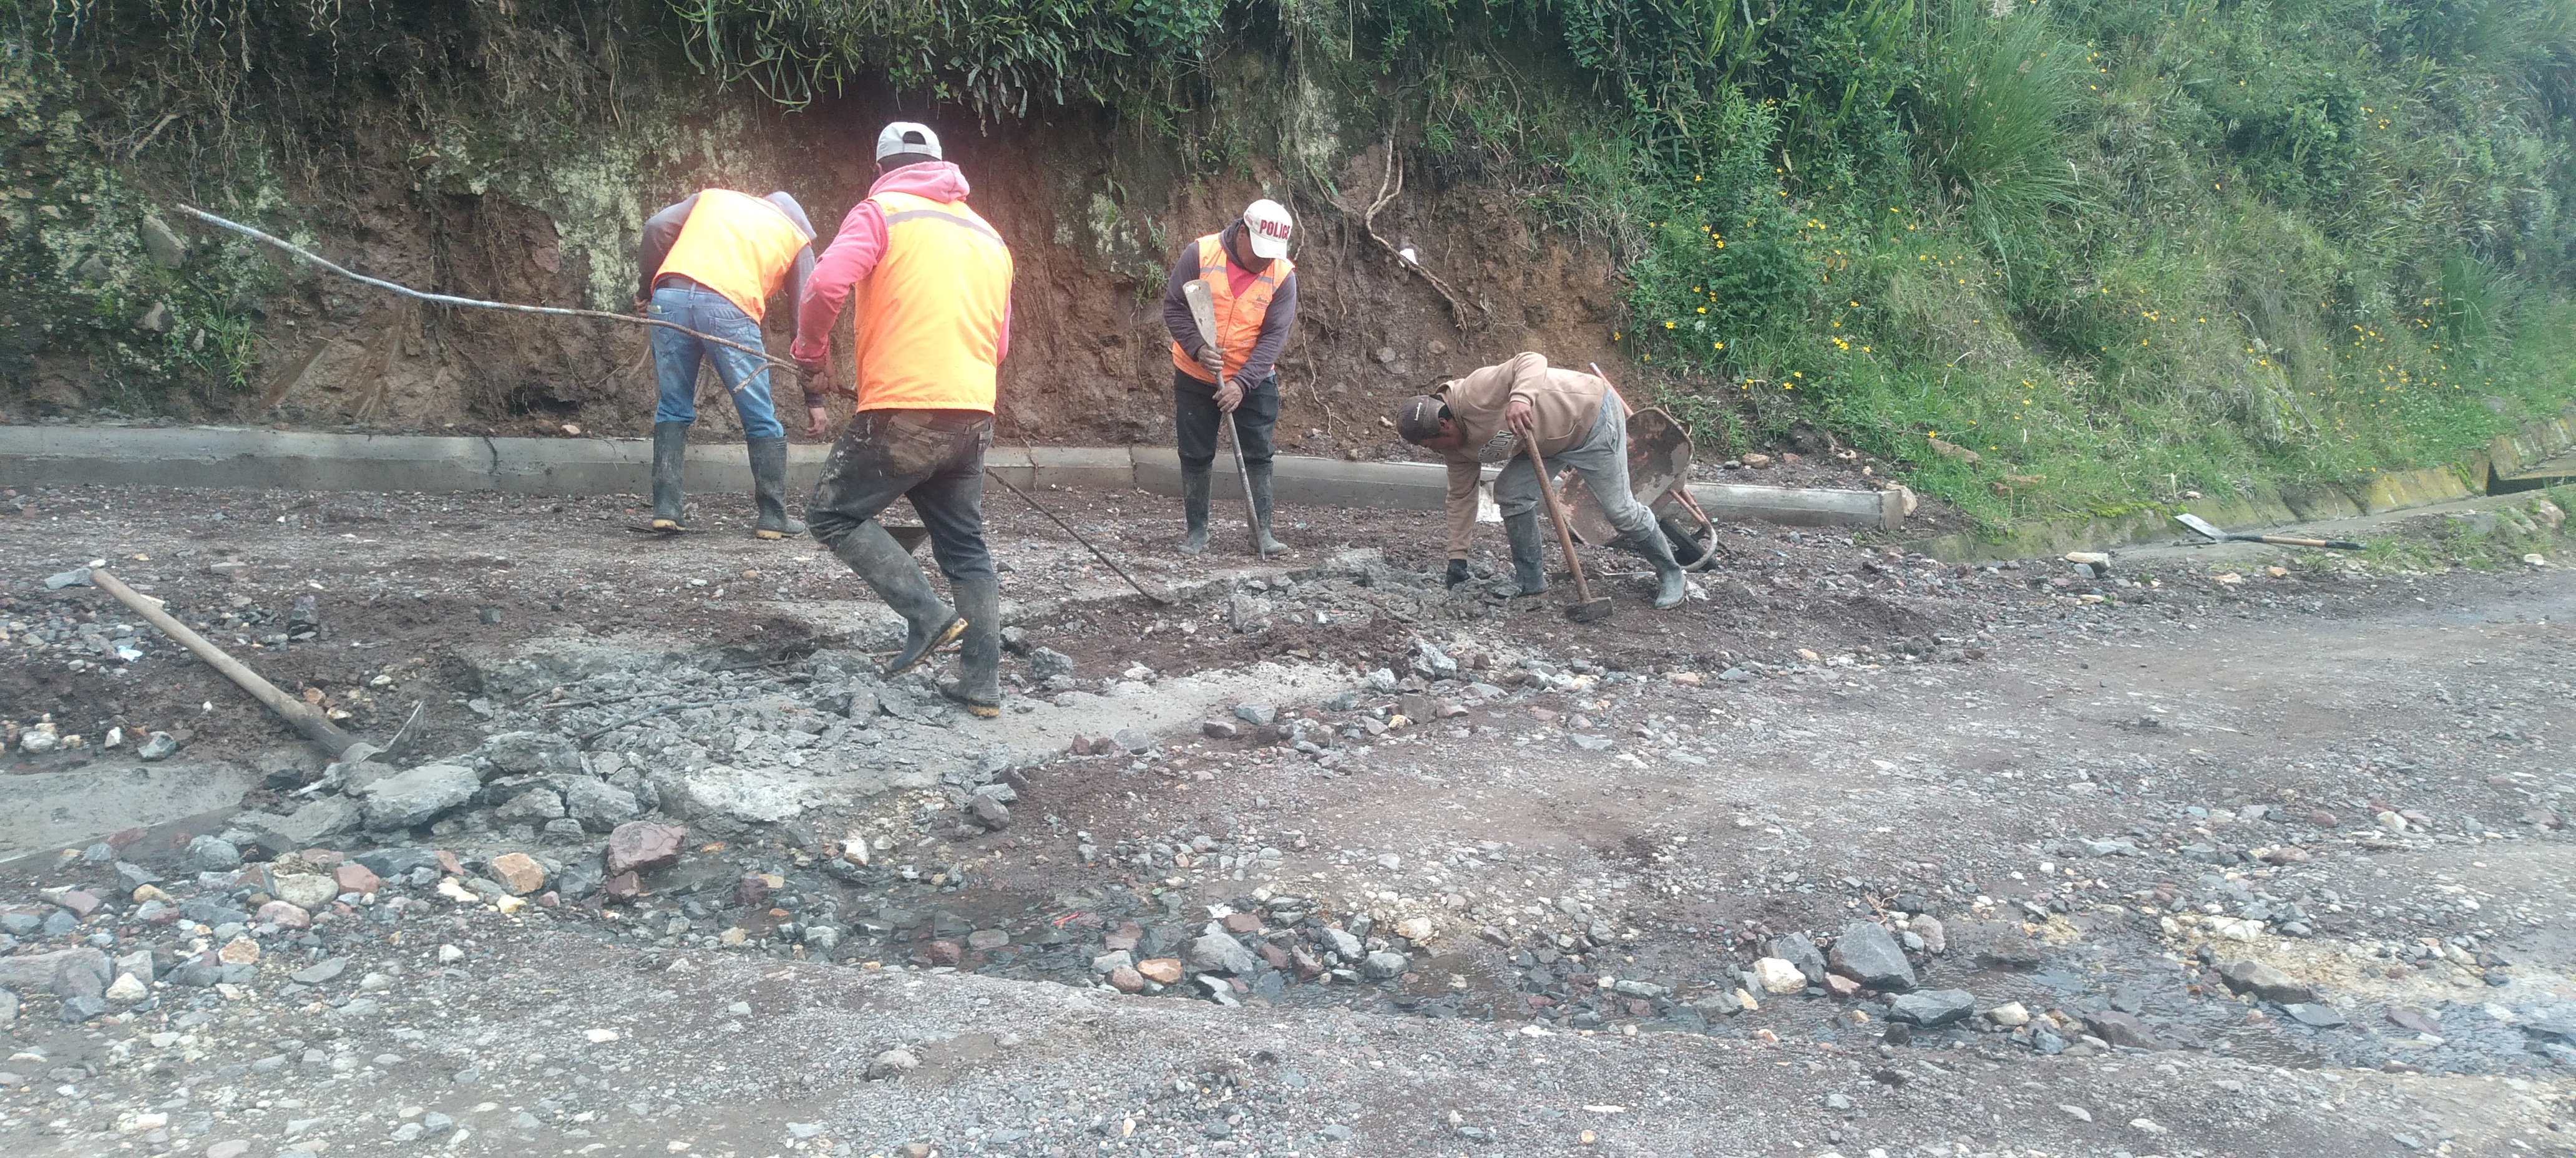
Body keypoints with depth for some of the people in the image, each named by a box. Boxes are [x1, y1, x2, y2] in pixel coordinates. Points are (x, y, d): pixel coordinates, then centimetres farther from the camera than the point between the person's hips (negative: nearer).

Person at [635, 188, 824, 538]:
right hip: (729, 309, -2)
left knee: (673, 409, 16)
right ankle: (773, 518, 12)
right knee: (761, 421, 10)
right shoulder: (796, 237, 24)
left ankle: (665, 509, 10)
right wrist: (814, 398, 17)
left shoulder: (711, 197, 30)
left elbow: (656, 227, 11)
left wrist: (647, 288, 22)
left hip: (669, 298, 3)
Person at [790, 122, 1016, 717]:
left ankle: (927, 616, -6)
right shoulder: (988, 235, 20)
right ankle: (982, 684, 12)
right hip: (973, 414, 6)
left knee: (834, 513, 7)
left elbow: (827, 284, -15)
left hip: (902, 409, -6)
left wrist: (810, 350, 2)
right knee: (965, 548, 14)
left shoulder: (880, 211, 1)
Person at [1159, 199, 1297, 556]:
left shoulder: (1283, 276, -12)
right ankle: (1196, 531, 18)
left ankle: (1262, 531, 10)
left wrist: (1242, 383, -24)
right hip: (1195, 378, 0)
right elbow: (1173, 306, -8)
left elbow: (1274, 337, -15)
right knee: (1195, 456, 7)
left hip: (1253, 382, 0)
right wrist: (1197, 348, -23)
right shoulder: (1200, 254, -14)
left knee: (1258, 456, 1)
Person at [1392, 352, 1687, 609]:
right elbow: (1461, 496, 6)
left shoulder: (1473, 397, -31)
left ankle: (1670, 573, 17)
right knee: (1510, 493, -5)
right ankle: (1529, 578, 8)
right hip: (1549, 439, 9)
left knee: (1619, 507, -4)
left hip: (1591, 416, -8)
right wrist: (1457, 555, 5)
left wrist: (1521, 398, -57)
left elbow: (1531, 362, -37)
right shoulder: (1457, 448, -2)